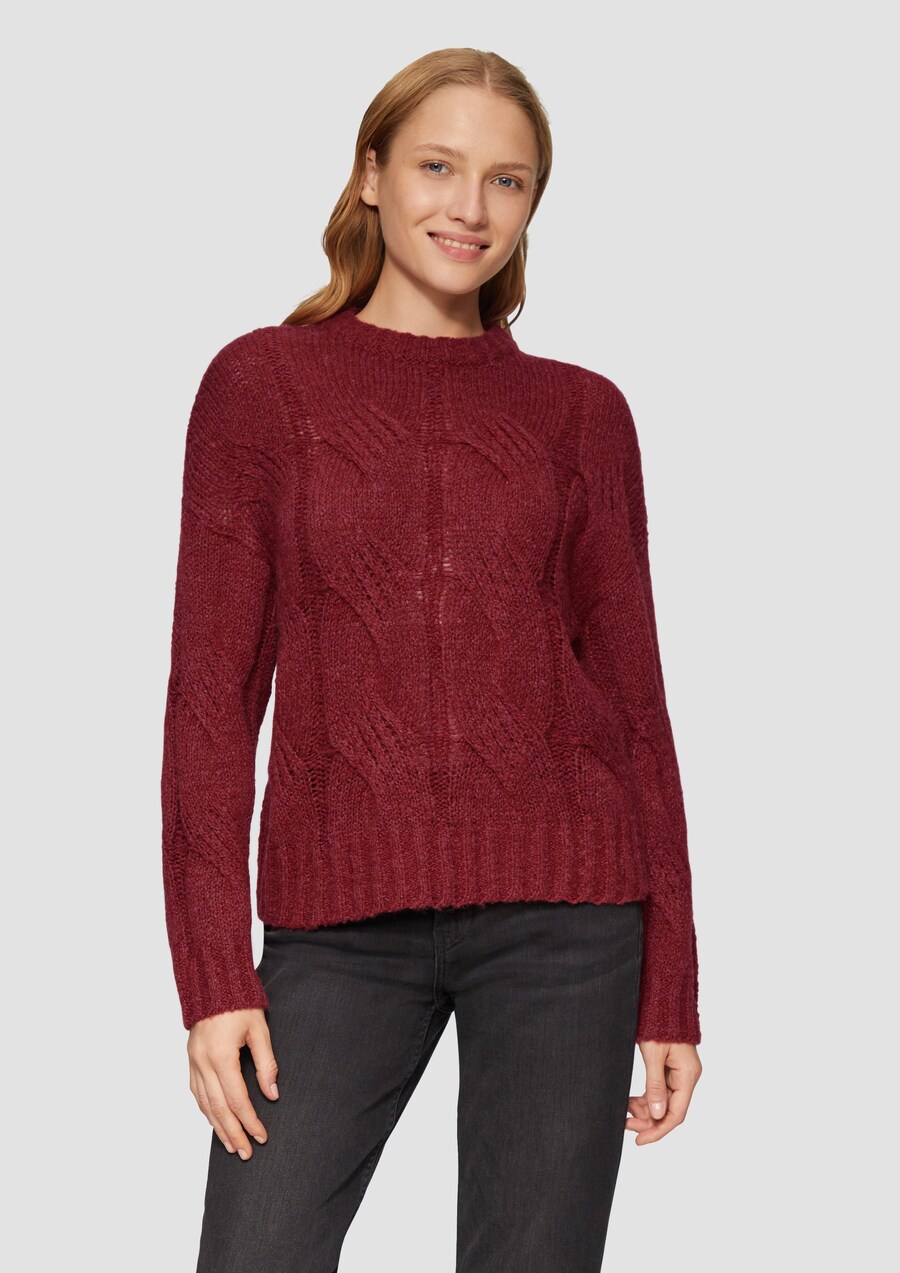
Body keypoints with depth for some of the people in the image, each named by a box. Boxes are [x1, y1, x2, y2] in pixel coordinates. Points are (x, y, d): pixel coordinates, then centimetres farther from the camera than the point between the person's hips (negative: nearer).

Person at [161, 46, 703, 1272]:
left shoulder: (582, 414, 9)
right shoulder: (264, 380, 5)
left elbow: (633, 700, 10)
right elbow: (213, 687, 2)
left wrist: (672, 989, 6)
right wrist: (213, 973, -5)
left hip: (560, 908, 1)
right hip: (343, 917, -1)